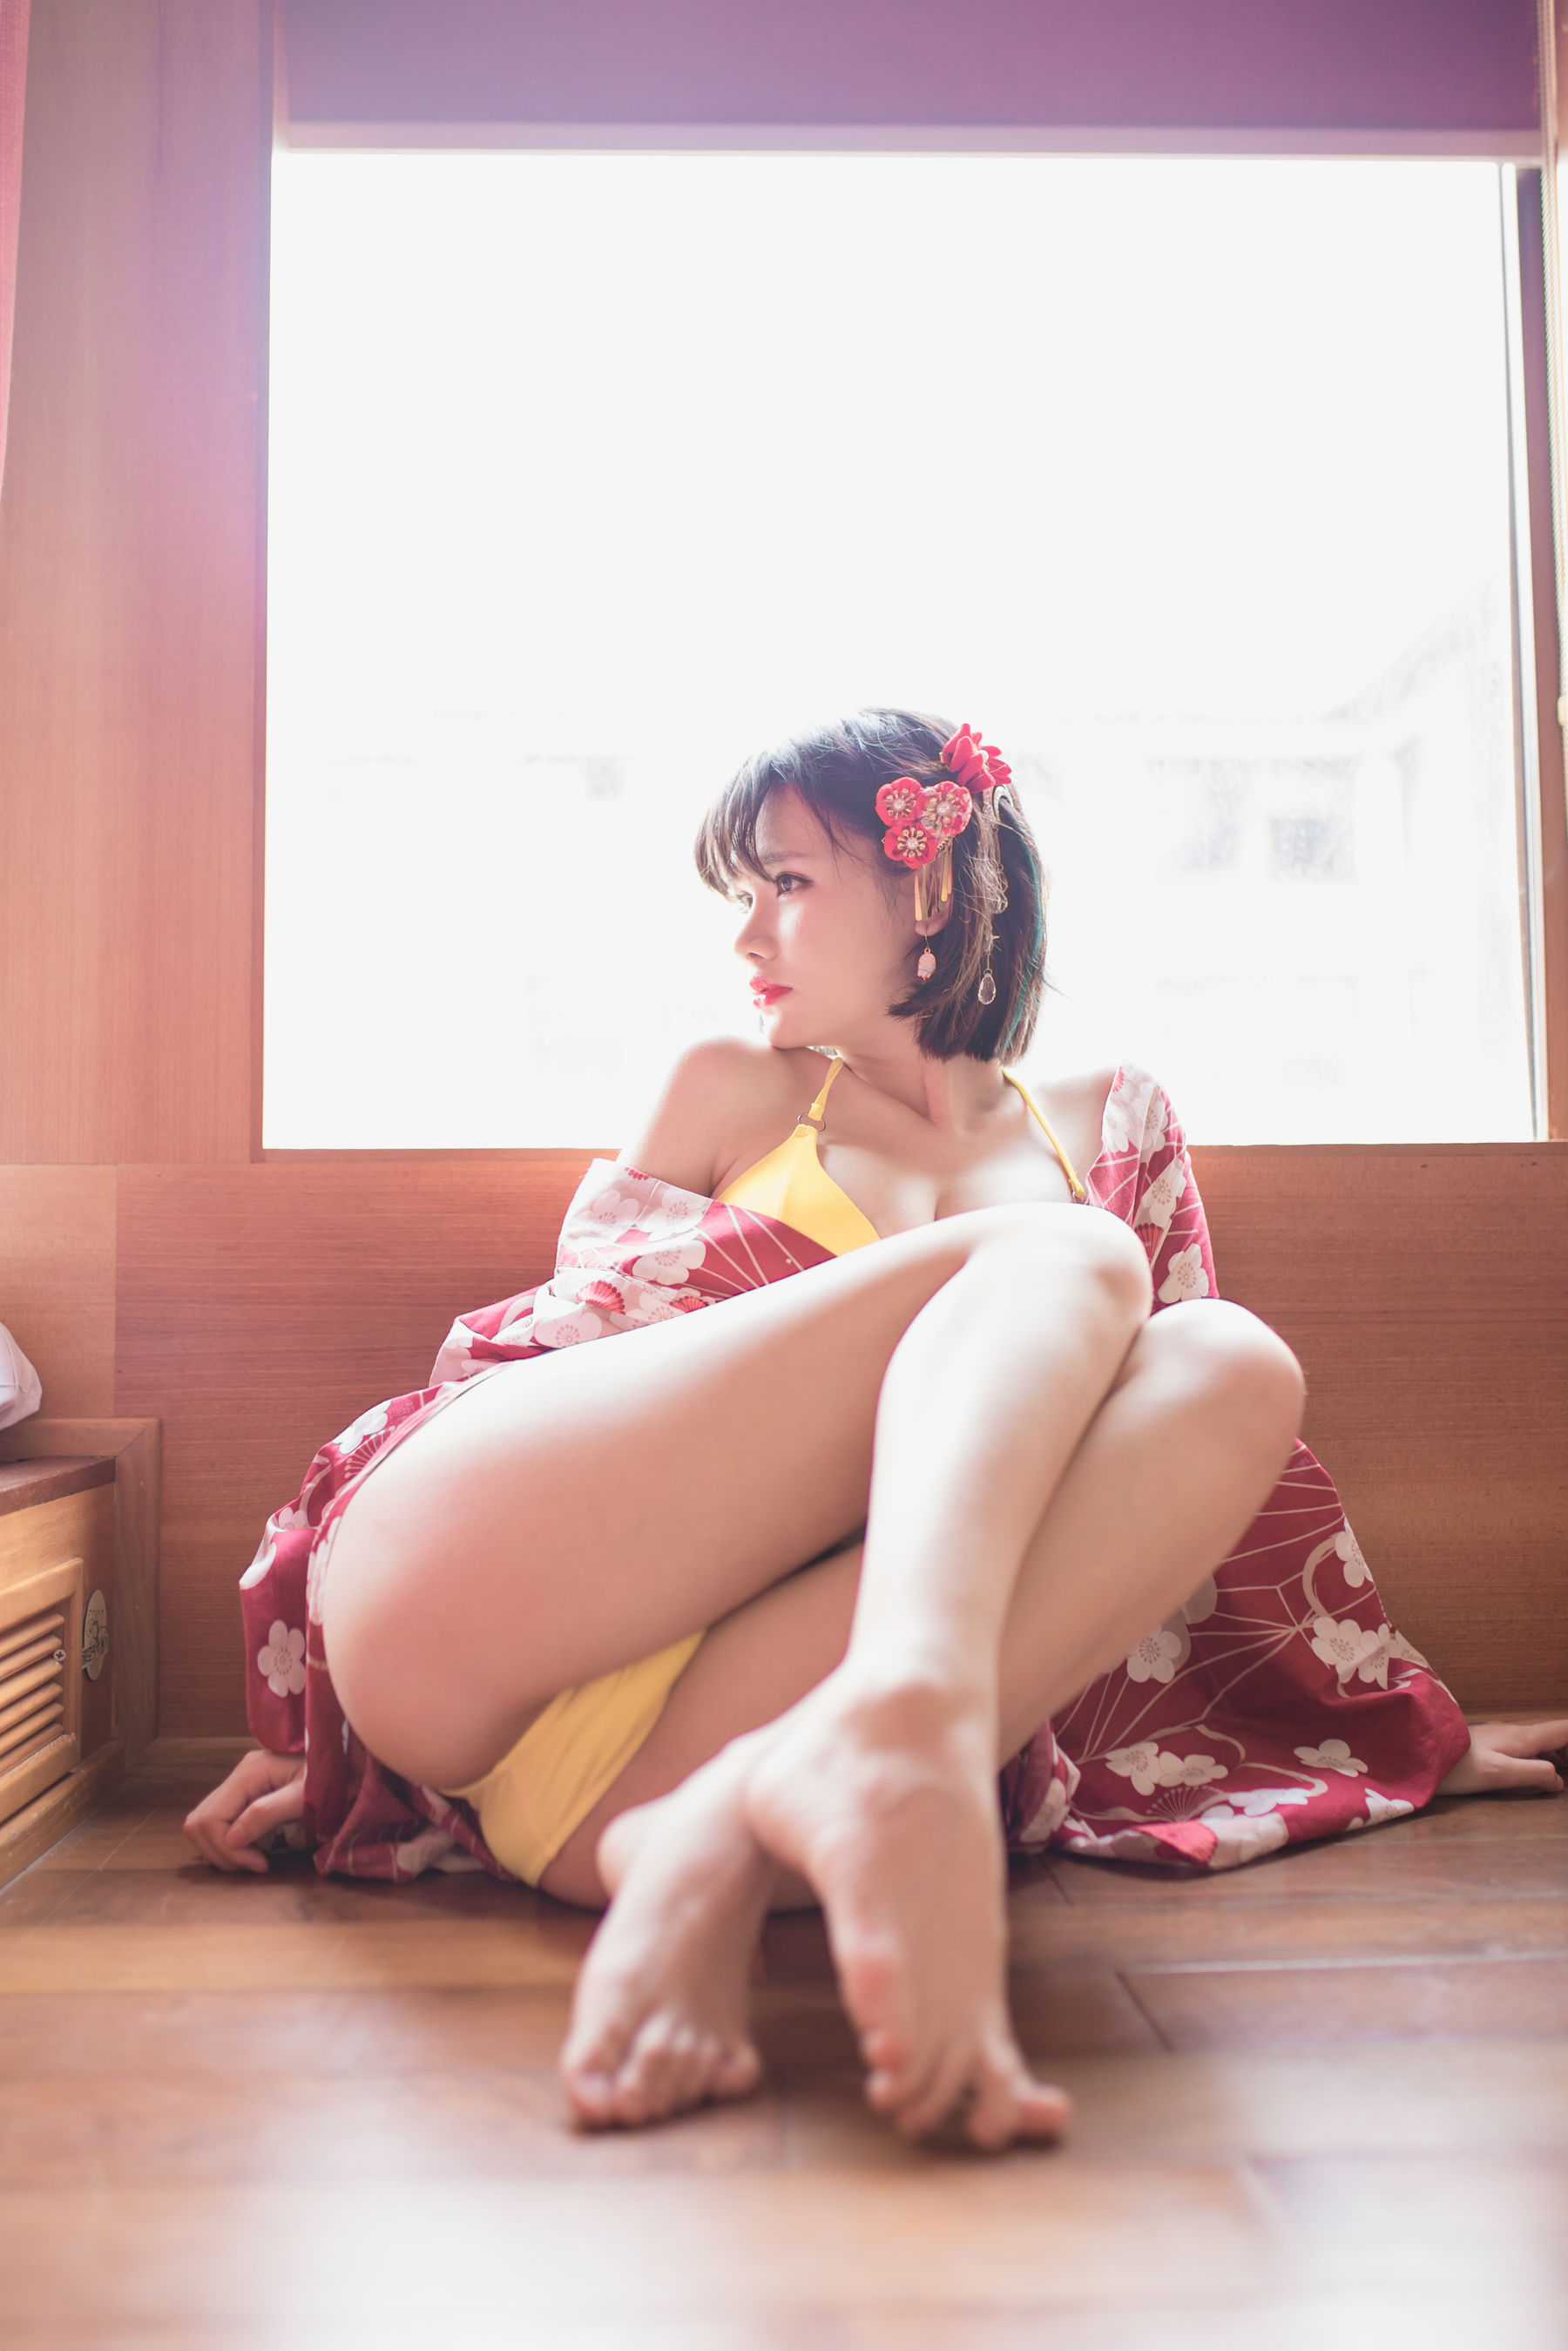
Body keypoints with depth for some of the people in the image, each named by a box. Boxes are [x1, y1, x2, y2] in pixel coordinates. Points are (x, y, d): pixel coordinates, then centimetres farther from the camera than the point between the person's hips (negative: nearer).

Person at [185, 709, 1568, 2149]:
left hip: (781, 1669, 1)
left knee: (1238, 1368, -19)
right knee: (1057, 1261, -16)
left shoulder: (1113, 1130, 22)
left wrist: (1411, 1724, 23)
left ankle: (712, 1834, -34)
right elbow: (556, 1330, 16)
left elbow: (1214, 1441, 24)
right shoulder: (736, 1091, 19)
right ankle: (904, 1717, -46)